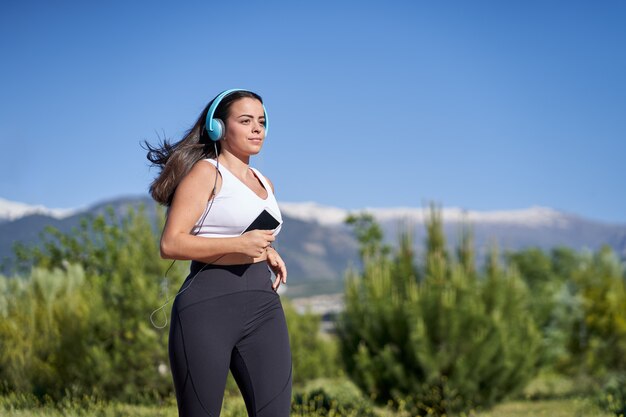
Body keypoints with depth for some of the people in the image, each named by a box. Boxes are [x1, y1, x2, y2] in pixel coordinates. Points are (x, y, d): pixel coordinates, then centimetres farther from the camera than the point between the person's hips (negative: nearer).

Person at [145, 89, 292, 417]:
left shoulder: (265, 183, 22)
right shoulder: (205, 172, 0)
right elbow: (170, 244, -10)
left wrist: (268, 253, 14)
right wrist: (239, 245, -18)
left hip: (264, 307, 6)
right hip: (208, 307, -6)